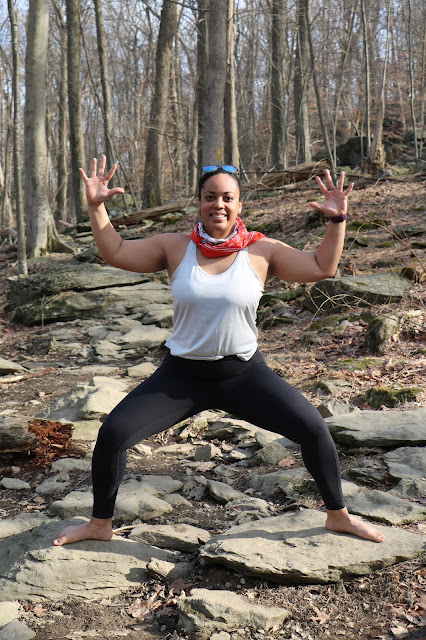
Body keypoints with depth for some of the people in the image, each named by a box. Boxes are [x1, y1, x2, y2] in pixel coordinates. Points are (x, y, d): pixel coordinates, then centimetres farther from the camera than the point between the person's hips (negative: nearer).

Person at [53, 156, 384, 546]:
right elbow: (115, 253, 1)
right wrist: (97, 208, -8)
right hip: (182, 375, 1)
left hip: (244, 373, 0)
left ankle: (338, 516, 17)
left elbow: (322, 267, -4)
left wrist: (337, 221, -13)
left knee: (313, 428, -9)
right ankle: (100, 524, 18)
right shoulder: (175, 248, -2)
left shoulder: (262, 251, -5)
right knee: (112, 433, -7)